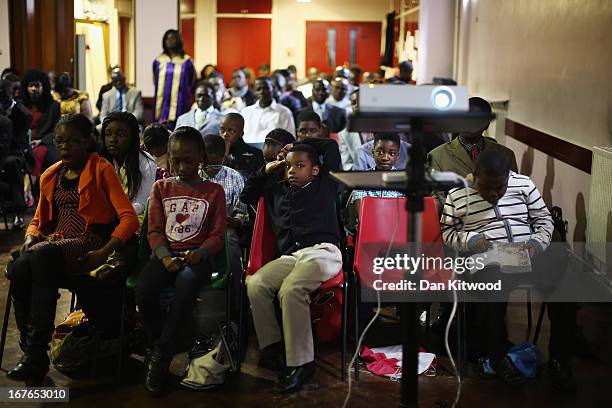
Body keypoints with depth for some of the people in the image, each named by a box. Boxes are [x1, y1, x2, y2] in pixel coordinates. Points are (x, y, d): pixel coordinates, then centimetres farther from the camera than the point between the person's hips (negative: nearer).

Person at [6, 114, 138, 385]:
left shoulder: (101, 170, 3)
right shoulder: (50, 176, 21)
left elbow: (129, 218, -6)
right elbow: (38, 220, 29)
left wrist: (104, 252, -19)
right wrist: (31, 237, 4)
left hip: (89, 245, -5)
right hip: (55, 244, 5)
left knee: (43, 256, -36)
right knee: (18, 270, -29)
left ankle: (36, 354, -32)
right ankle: (29, 351, -21)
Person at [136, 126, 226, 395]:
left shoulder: (213, 191, 11)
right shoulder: (161, 187, 16)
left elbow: (216, 236, 5)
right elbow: (154, 231, 9)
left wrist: (200, 254, -16)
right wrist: (165, 257, -11)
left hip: (196, 255, -2)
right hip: (166, 253, 2)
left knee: (185, 285, -37)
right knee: (143, 289, -31)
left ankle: (160, 353, -24)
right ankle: (157, 351, -10)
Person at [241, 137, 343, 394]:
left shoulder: (324, 184, 17)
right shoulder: (277, 189, 27)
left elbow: (331, 146, 19)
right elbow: (247, 195, 42)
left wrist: (298, 145, 29)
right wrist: (267, 171, 33)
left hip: (322, 251, -5)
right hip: (289, 256, 5)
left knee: (290, 289, -34)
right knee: (255, 284, -26)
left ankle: (300, 362, -28)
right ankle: (272, 347, -15)